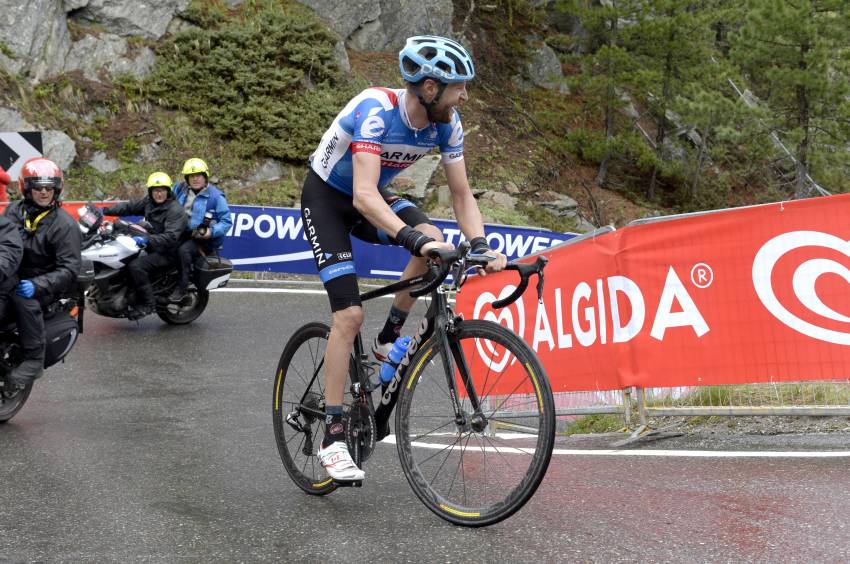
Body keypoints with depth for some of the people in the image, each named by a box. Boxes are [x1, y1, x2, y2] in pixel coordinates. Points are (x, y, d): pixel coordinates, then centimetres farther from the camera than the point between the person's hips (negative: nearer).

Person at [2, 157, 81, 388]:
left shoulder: (65, 225, -10)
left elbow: (69, 269, -15)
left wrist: (37, 285, -29)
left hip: (47, 282, -6)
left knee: (24, 300, -36)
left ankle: (33, 359, -26)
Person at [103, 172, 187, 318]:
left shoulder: (175, 210, -18)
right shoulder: (149, 202, 7)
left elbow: (171, 237, -28)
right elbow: (129, 207, 10)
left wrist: (147, 240, -40)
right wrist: (104, 210, -1)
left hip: (167, 252, -9)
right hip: (151, 246, 9)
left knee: (136, 265, -28)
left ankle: (148, 303, -20)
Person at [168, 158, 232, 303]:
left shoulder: (215, 196, -5)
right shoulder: (179, 189, 11)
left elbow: (226, 221, -6)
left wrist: (212, 232, -22)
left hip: (204, 238, -6)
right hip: (182, 234, 6)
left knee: (183, 250, -32)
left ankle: (182, 288, -22)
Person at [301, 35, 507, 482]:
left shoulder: (447, 123, -14)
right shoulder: (376, 109, -34)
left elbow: (462, 195, -10)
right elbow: (364, 195, -43)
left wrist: (480, 245, -27)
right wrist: (414, 239, -55)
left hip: (369, 197, 6)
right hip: (326, 197, -6)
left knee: (434, 241, -24)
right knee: (349, 315, -16)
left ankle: (388, 340, -2)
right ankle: (332, 436, -6)